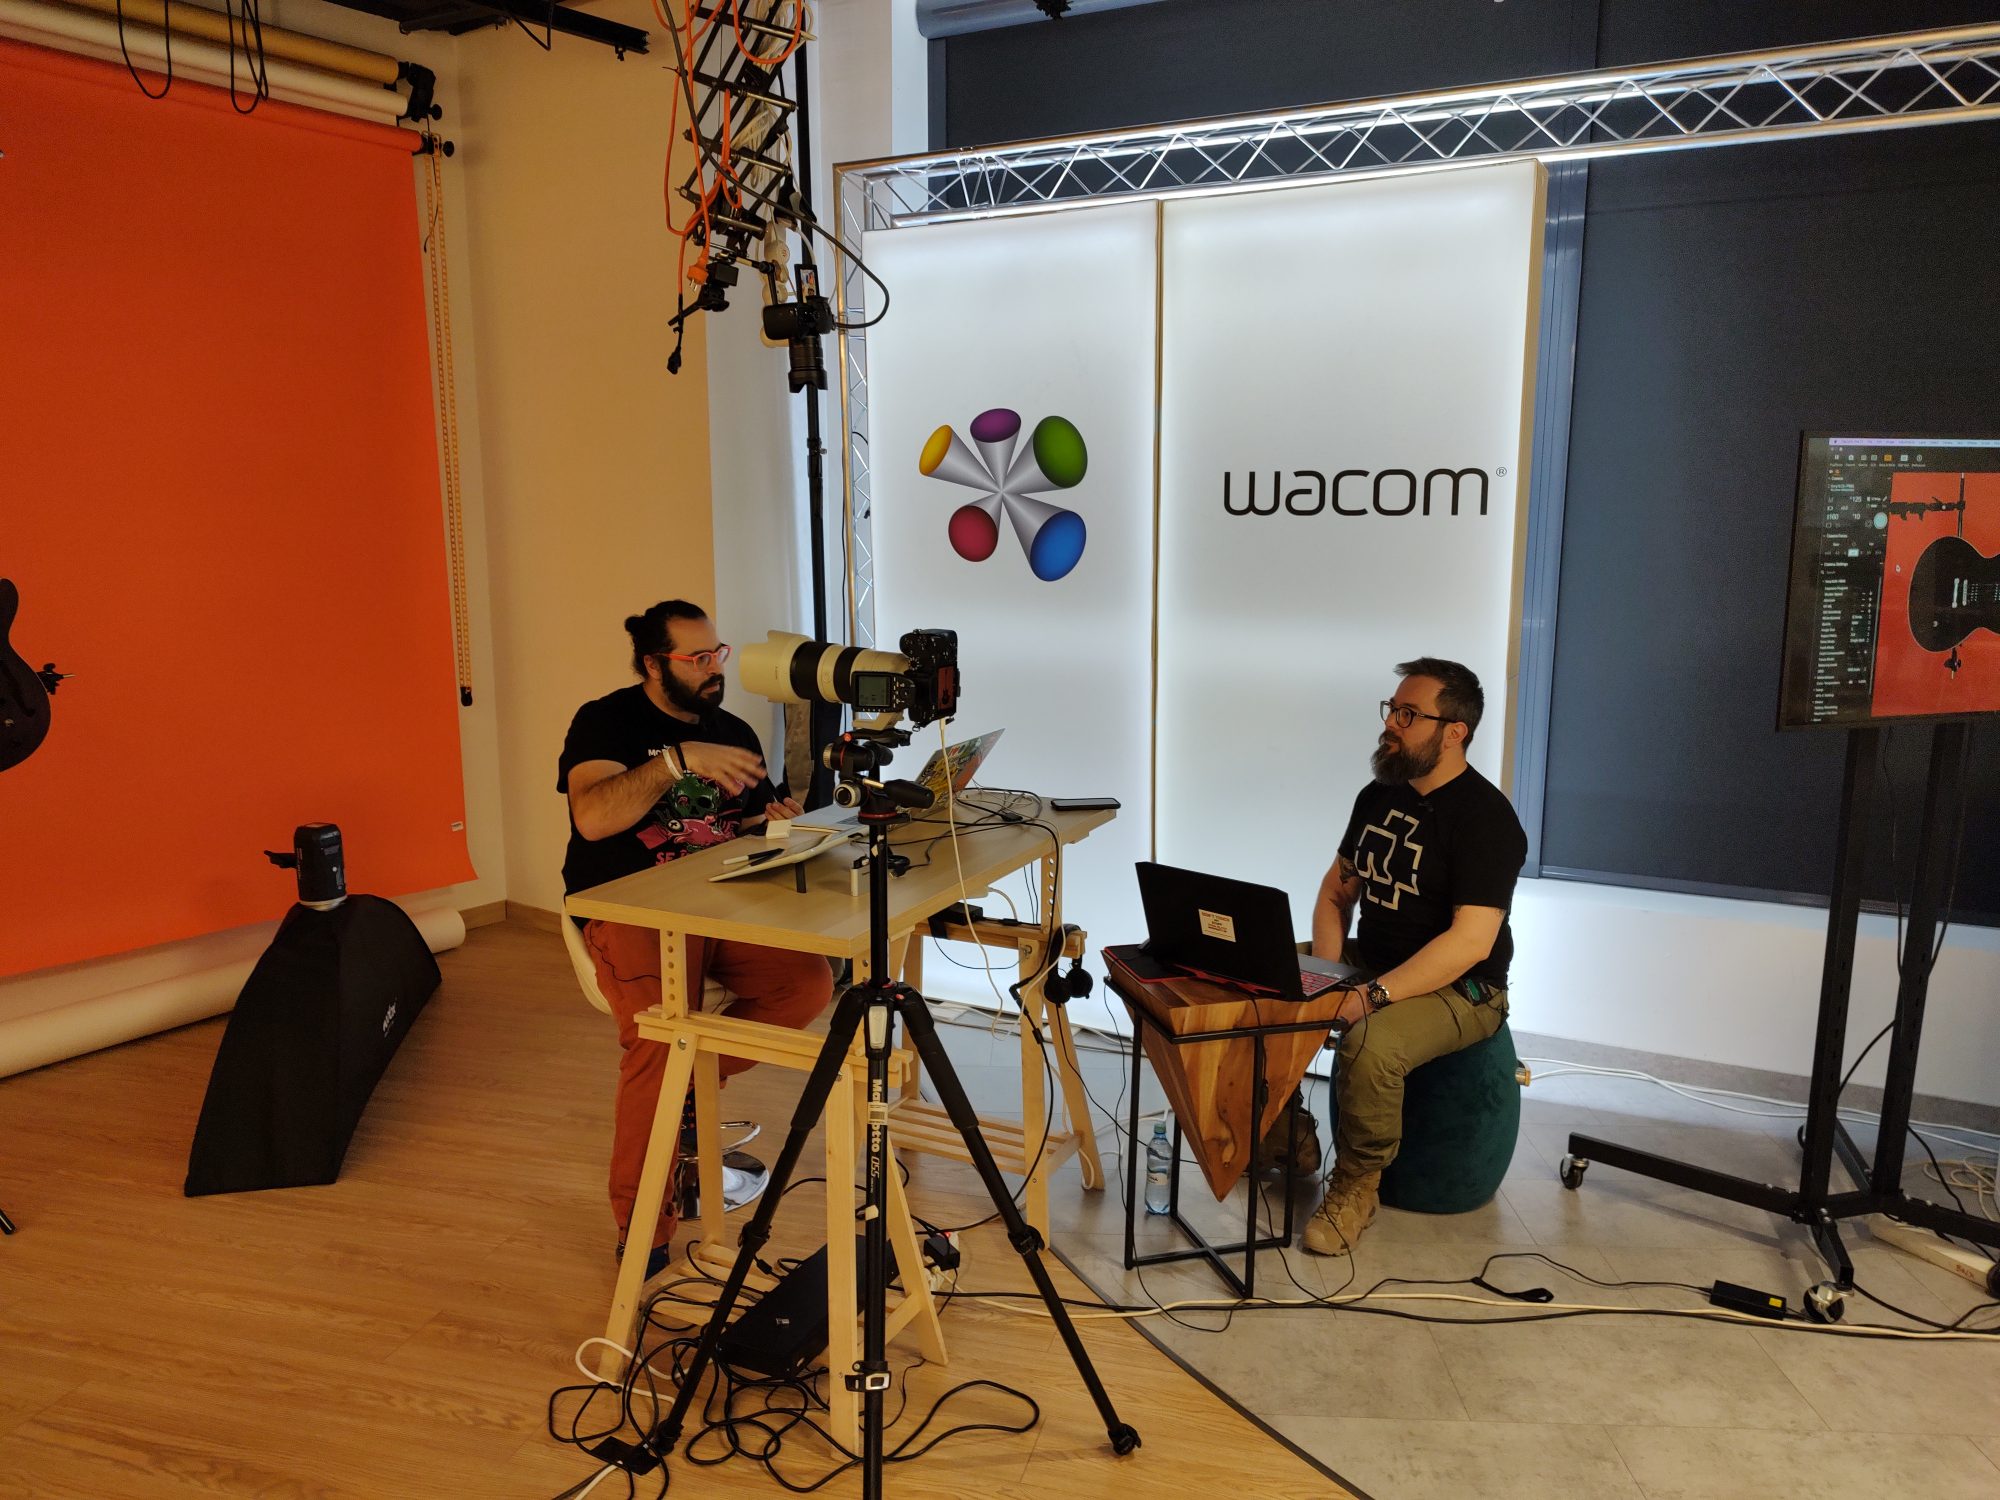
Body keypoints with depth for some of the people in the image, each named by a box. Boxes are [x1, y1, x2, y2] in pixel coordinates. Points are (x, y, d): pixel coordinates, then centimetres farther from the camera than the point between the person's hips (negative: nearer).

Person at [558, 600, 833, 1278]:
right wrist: (677, 760, -28)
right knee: (661, 1033, -31)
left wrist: (772, 822, -4)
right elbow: (592, 817, -20)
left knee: (809, 981, -22)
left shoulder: (733, 733, 15)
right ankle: (643, 1229, -14)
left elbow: (751, 828, 20)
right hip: (631, 911, -5)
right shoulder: (606, 722, -2)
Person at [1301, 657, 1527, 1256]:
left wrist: (1372, 997, -30)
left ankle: (1355, 1185, -9)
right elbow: (1336, 893, 13)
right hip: (1368, 960, 8)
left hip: (1458, 989, -8)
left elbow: (1470, 941, -26)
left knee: (1370, 1045, -35)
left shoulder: (1485, 817, -18)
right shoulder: (1378, 796, 7)